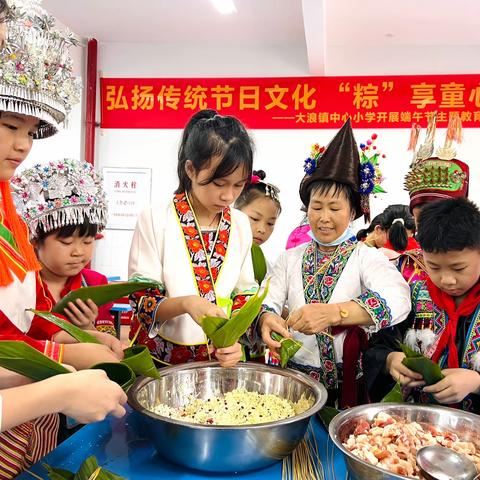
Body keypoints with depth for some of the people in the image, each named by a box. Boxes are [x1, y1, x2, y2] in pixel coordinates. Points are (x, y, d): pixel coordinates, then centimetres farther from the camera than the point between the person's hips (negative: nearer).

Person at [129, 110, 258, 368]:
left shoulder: (241, 224, 4)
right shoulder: (155, 220, -8)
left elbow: (245, 293, 9)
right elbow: (141, 301, -7)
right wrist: (185, 304, -25)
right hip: (159, 359, -3)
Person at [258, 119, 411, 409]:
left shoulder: (367, 257, -1)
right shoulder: (291, 258, 10)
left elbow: (398, 299, -19)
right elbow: (269, 300, -1)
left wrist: (333, 312, -33)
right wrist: (267, 318, -25)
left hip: (346, 384, -2)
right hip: (292, 375, 2)